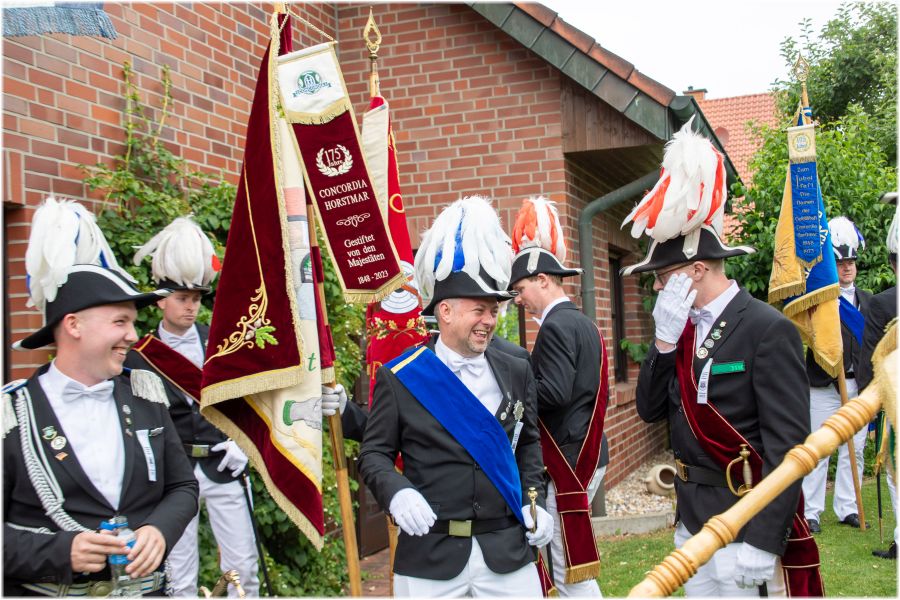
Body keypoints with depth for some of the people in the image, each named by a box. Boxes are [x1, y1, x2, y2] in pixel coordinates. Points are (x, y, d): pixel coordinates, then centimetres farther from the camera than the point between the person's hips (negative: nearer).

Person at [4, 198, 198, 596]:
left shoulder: (144, 392, 3)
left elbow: (182, 486, 7)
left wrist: (159, 531, -11)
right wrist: (60, 551, -21)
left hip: (144, 586, 4)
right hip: (43, 591, -3)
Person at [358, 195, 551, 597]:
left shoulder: (516, 372, 7)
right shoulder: (399, 378, -4)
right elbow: (375, 452, -1)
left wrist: (534, 500, 4)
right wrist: (397, 494, -19)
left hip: (508, 551, 3)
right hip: (429, 554, -3)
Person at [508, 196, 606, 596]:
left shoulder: (556, 326, -14)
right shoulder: (585, 324, 16)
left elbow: (554, 393, -24)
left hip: (565, 459, -10)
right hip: (589, 452, 10)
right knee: (572, 563, 16)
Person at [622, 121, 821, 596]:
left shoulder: (768, 330, -15)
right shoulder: (685, 329, 7)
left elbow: (788, 445, -18)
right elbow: (650, 410, 8)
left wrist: (763, 544, -21)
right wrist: (664, 341, -6)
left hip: (745, 532, -7)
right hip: (692, 527, 7)